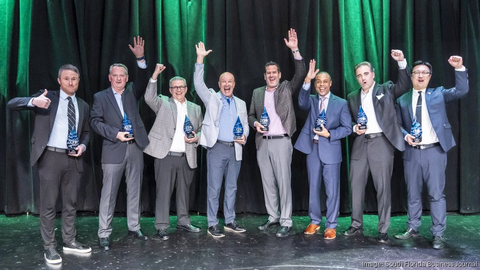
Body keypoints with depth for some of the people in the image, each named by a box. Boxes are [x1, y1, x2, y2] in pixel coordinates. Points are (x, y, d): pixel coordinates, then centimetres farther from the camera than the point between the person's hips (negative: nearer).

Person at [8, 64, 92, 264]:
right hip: (50, 157, -4)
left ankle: (69, 242, 26)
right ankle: (49, 247, 15)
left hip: (73, 159, 4)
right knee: (48, 204, 3)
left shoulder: (83, 105, 12)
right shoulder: (47, 97, 0)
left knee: (70, 203, 13)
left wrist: (83, 146, -1)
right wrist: (34, 101, -29)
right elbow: (12, 104, -8)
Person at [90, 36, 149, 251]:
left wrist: (140, 58, -15)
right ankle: (104, 234, 9)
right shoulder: (100, 97, 5)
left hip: (135, 147, 3)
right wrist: (116, 134, -14)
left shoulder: (132, 92, 12)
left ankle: (134, 227, 23)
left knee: (134, 190, 10)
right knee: (109, 192, 0)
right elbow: (95, 121, -2)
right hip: (114, 150, -3)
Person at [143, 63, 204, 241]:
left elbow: (201, 130, 19)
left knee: (184, 191, 14)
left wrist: (196, 138, -4)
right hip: (165, 156, -3)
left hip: (187, 158, 4)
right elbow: (149, 97, -14)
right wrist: (155, 75, -23)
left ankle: (183, 221, 29)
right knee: (163, 191, -1)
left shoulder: (195, 108, 15)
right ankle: (162, 227, 8)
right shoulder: (163, 103, 6)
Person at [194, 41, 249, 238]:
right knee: (214, 188, -1)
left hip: (235, 150, 4)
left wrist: (244, 136, -4)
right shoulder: (212, 98, 5)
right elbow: (198, 83, -7)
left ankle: (230, 222, 21)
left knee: (231, 187, 11)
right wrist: (200, 59, -14)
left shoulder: (241, 103, 15)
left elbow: (245, 124, 17)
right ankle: (212, 224, 7)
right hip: (217, 148, -4)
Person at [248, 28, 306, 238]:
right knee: (268, 183, 11)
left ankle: (286, 222, 4)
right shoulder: (257, 93, 14)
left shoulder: (287, 88, 3)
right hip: (262, 143, 4)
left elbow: (301, 74, -10)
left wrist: (295, 50, -19)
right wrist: (255, 124, -5)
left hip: (281, 142, -4)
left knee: (284, 182, -4)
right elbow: (251, 115, 17)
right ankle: (273, 217, 24)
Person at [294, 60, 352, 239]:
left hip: (330, 150, -2)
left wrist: (329, 134, -16)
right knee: (313, 188, 11)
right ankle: (314, 222, 25)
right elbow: (302, 103, -17)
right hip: (312, 150, 3)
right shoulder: (312, 100, 8)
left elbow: (347, 128, -1)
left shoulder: (341, 103, 2)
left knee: (332, 190, 2)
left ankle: (331, 226, 14)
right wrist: (307, 80, -27)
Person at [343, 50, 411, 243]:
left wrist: (401, 62, -22)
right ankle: (357, 225, 20)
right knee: (356, 185, 7)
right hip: (360, 144, 4)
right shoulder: (352, 97, 15)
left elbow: (405, 86, -12)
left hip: (381, 143, -4)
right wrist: (354, 128, -4)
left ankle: (383, 230, 9)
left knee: (383, 187, -1)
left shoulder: (386, 89, 5)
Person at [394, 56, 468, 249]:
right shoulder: (402, 100, 10)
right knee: (413, 193, 11)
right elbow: (397, 124, 9)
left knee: (436, 194, 0)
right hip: (412, 152, 2)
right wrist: (405, 136, -10)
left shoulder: (438, 93, 8)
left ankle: (438, 235, 9)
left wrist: (459, 68, -17)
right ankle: (413, 229, 25)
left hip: (435, 151, -2)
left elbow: (461, 90, -5)